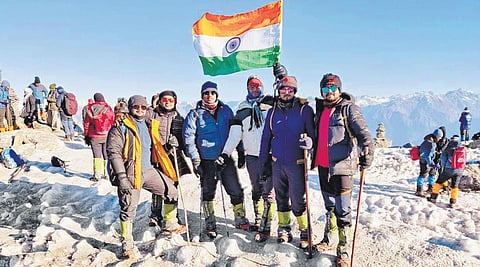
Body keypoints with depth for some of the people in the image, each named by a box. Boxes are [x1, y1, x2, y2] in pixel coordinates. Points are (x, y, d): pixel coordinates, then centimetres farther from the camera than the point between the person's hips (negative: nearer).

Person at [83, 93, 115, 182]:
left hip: (94, 137, 0)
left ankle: (97, 175, 2)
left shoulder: (90, 109, -1)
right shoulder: (108, 109, -2)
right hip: (107, 136, 0)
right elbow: (113, 122, 1)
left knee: (97, 155, 3)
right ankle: (106, 174, 15)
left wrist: (86, 136, 13)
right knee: (106, 155, 9)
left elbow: (86, 123, 4)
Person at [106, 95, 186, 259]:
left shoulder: (151, 125, 12)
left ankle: (171, 224, 28)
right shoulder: (121, 127, -8)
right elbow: (113, 152, -14)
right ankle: (127, 245, 18)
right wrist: (122, 177, -20)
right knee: (128, 209, 1)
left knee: (171, 192, 7)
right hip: (130, 174, -6)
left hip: (150, 171, 6)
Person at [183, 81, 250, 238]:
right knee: (208, 193, 9)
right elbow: (189, 138, -2)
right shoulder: (195, 114, 1)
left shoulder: (226, 111, 9)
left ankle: (240, 220, 22)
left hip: (226, 158, 2)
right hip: (207, 160, -2)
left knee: (236, 191, 4)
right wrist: (195, 160, -7)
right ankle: (210, 225, 23)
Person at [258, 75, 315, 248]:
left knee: (298, 201, 0)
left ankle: (305, 231, 18)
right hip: (277, 163, 4)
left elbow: (313, 133, -3)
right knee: (281, 199, 15)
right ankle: (284, 229, 31)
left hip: (297, 164, -4)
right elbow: (266, 138, 12)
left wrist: (310, 142, -25)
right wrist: (262, 163, 12)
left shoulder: (304, 109, -5)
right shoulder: (272, 112, 7)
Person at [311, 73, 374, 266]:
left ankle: (344, 251, 10)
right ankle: (330, 240, 36)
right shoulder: (320, 109, 13)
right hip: (322, 165, 7)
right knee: (329, 206, 20)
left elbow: (362, 131, -19)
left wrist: (367, 150, -34)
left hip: (342, 165, -6)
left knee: (342, 210, -1)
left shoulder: (348, 108, -6)